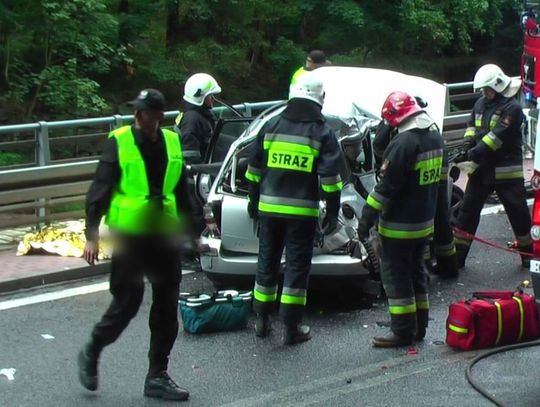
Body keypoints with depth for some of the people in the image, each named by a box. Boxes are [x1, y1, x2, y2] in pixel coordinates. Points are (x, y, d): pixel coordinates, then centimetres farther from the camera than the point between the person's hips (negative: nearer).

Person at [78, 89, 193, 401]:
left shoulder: (172, 143, 6)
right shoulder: (119, 143, -8)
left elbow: (182, 191, 16)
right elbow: (99, 191, -8)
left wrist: (191, 230, 18)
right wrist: (92, 235, -13)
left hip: (164, 235, 5)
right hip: (129, 236, -5)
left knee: (167, 308, 7)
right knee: (128, 302, -3)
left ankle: (158, 376, 18)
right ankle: (91, 354, 23)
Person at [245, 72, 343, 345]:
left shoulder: (271, 126, 6)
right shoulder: (322, 133, -5)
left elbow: (254, 169, 12)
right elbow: (330, 178, -8)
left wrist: (254, 200, 21)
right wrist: (332, 213, -1)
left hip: (269, 207, 4)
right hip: (302, 211, -3)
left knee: (267, 261, 15)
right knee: (297, 265, 3)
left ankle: (262, 321, 23)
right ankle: (292, 327, 4)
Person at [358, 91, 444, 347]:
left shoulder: (404, 143, -23)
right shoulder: (435, 137, 5)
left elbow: (387, 185, -22)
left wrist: (368, 216, -17)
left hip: (400, 225, -9)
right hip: (424, 221, 9)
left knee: (395, 275, 0)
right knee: (416, 271, 18)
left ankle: (403, 331, 2)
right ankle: (419, 326, 25)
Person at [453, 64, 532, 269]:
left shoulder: (511, 108, -14)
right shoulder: (481, 104, 9)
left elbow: (498, 136, -22)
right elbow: (472, 125, 13)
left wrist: (473, 153, -27)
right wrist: (468, 143, -9)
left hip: (506, 171, -6)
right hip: (481, 168, 6)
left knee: (518, 213, 3)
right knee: (468, 210, 5)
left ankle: (528, 254, 18)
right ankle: (457, 255, 10)